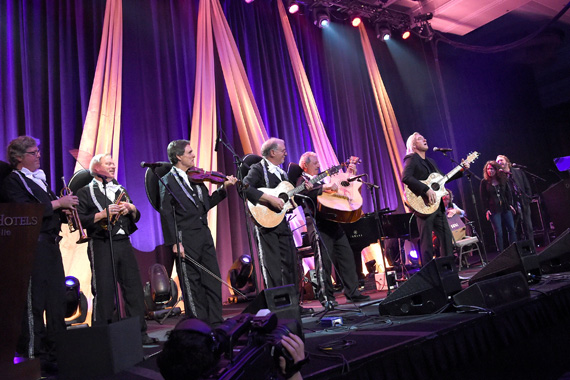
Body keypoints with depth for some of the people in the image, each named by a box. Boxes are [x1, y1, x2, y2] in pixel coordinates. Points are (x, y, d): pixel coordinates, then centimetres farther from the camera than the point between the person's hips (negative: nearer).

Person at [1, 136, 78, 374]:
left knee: (57, 299, 11)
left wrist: (64, 207, 4)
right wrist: (57, 203, -15)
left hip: (50, 245, 9)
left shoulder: (39, 179, 20)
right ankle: (34, 356, 6)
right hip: (32, 246, -8)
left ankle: (56, 352, 21)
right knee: (34, 303, -4)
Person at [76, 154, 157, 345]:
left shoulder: (121, 191, 21)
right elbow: (81, 220, -7)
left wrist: (131, 209, 0)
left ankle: (140, 333, 13)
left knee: (134, 288, 4)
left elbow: (136, 217, 21)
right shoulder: (85, 192, 3)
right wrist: (103, 214, -16)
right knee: (104, 292, -3)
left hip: (123, 243, 5)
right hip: (101, 245, -5)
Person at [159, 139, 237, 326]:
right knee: (192, 284, 2)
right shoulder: (167, 181, -5)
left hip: (204, 234, 7)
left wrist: (223, 188, 8)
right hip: (186, 239, -7)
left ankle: (216, 321, 21)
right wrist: (174, 242, -17)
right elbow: (166, 214, -11)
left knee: (213, 279, 10)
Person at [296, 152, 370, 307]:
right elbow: (305, 191, -23)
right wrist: (325, 187, -35)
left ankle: (352, 292, 16)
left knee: (347, 257, 7)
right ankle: (326, 297, 3)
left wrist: (350, 174, 21)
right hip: (319, 226, -8)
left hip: (334, 223, 8)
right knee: (324, 261, -6)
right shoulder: (302, 180, 0)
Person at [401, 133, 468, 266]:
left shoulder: (430, 161, 22)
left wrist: (460, 170, 18)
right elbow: (405, 177, -22)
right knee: (427, 242, -4)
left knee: (447, 237, 8)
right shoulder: (412, 159, -5)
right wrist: (426, 190, -25)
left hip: (437, 205, 8)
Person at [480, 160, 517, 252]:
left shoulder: (502, 179, 9)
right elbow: (483, 197, -2)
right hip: (494, 210, -4)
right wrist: (486, 210, -8)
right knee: (498, 232, -4)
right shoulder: (484, 182, -1)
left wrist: (510, 204, 6)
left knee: (512, 229, 3)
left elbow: (508, 192, 14)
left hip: (505, 208, 4)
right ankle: (501, 253, 4)